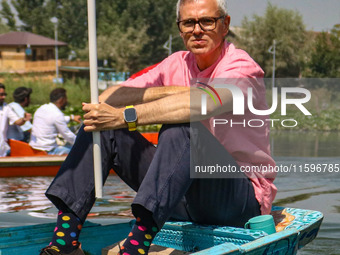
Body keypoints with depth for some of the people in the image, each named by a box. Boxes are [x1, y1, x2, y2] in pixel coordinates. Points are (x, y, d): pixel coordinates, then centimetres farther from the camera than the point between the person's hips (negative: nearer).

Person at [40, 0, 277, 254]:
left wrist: (126, 117, -38)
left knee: (180, 128, -35)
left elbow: (202, 103, -36)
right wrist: (163, 91, -16)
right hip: (186, 198, 7)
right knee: (102, 126, -5)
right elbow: (107, 99, -2)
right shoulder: (177, 65, 7)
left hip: (244, 197, -6)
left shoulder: (241, 66, -11)